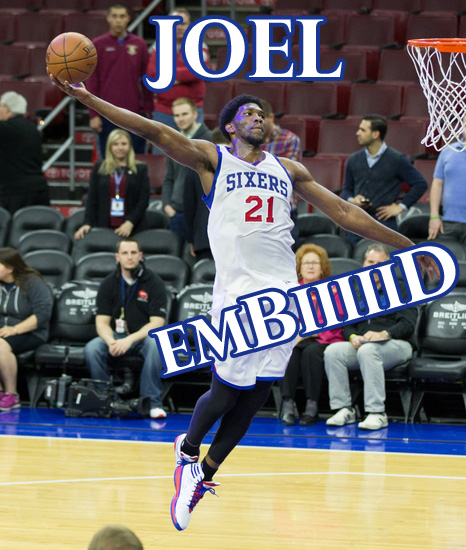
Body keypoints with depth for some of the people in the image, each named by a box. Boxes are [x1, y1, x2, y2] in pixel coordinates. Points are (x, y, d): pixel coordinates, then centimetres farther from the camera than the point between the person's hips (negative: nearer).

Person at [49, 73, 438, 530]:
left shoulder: (287, 170, 19)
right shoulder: (212, 160, 7)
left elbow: (344, 213, 21)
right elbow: (155, 132, -4)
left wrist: (407, 247, 18)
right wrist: (87, 99, -15)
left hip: (284, 293, 4)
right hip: (237, 293, -4)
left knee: (256, 395, 5)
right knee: (227, 391, -4)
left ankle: (203, 475, 21)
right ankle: (187, 450, 26)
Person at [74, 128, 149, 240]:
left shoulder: (140, 169, 9)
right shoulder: (99, 167, 13)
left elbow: (143, 200, 3)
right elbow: (92, 198, 10)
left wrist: (130, 223, -10)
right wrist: (87, 223, -3)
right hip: (104, 226, 1)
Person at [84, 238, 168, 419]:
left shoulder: (154, 283, -6)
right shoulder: (109, 284, 2)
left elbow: (156, 323, -13)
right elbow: (102, 322, -1)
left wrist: (130, 340, -27)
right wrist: (111, 342, -25)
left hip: (144, 336, -2)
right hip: (116, 335, 2)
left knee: (155, 344, -37)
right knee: (91, 349, -28)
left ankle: (152, 402, -32)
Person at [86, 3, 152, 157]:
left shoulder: (139, 44, 8)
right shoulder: (97, 45, 3)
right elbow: (91, 82, 1)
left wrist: (149, 110, 4)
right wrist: (93, 114, -5)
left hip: (135, 114, 2)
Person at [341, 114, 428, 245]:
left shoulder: (397, 160, -2)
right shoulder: (354, 160, 10)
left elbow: (420, 184, -1)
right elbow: (346, 189, 19)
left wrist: (401, 206, -5)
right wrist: (352, 200, -4)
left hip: (384, 222, -4)